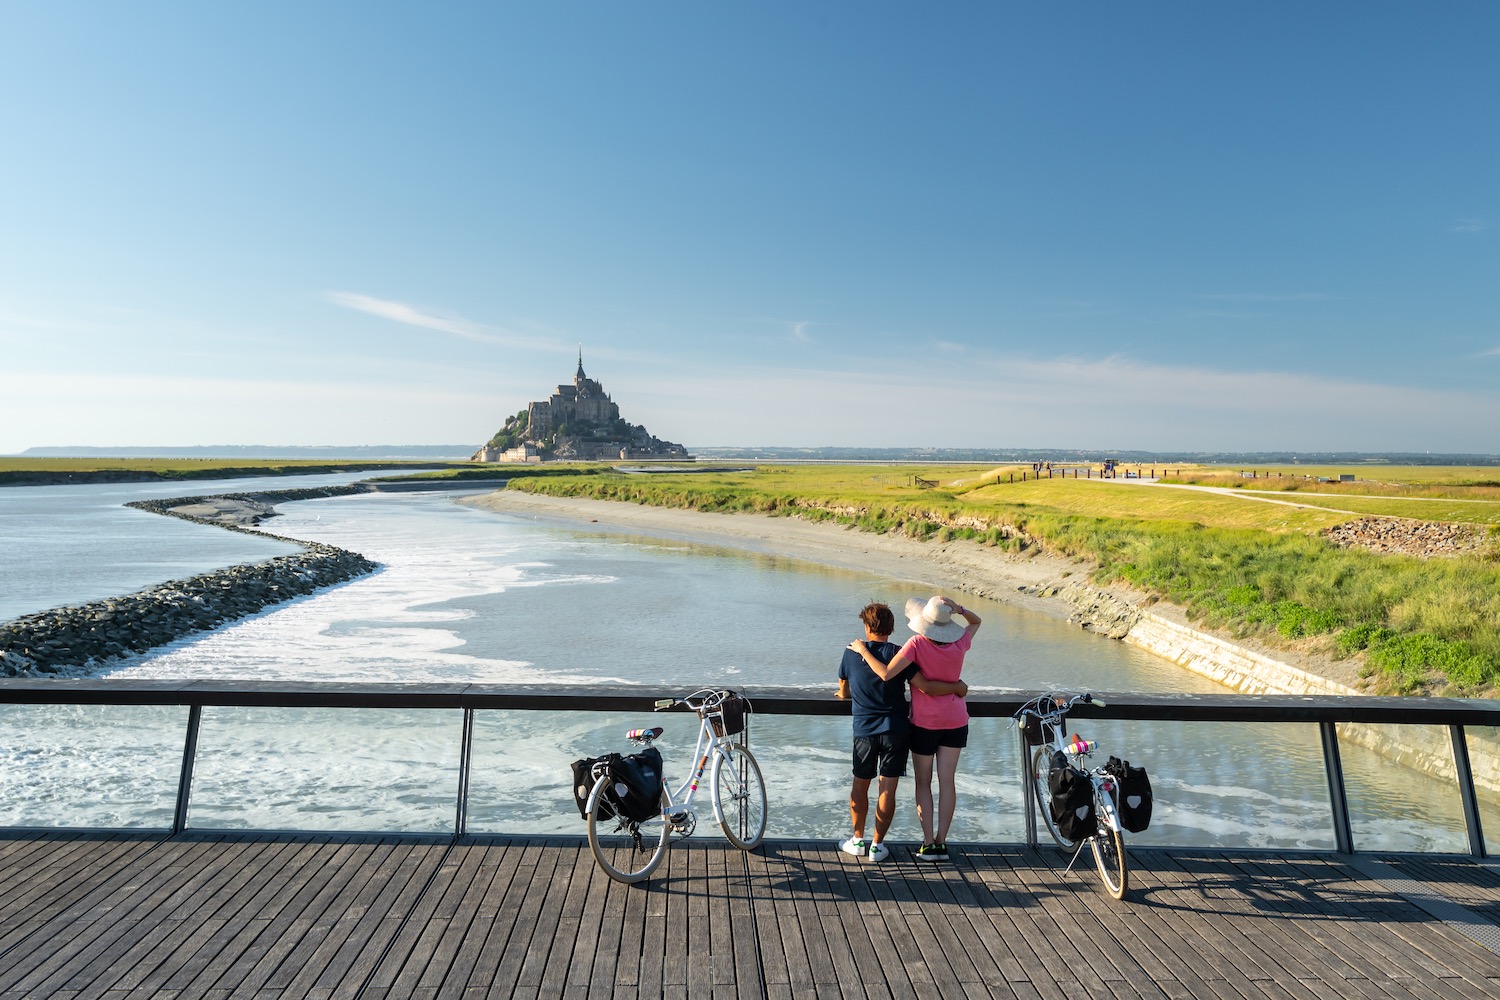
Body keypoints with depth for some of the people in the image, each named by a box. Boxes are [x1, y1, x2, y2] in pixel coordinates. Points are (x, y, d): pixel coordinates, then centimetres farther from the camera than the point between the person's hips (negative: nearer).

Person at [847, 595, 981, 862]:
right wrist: (959, 608, -6)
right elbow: (976, 621, 13)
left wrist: (863, 651, -15)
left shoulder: (917, 644, -20)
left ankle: (928, 844, 11)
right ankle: (941, 842, 13)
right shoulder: (960, 644, -8)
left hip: (925, 722, -3)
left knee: (923, 783, 10)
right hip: (956, 721, 3)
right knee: (946, 782, 9)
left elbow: (886, 674, -27)